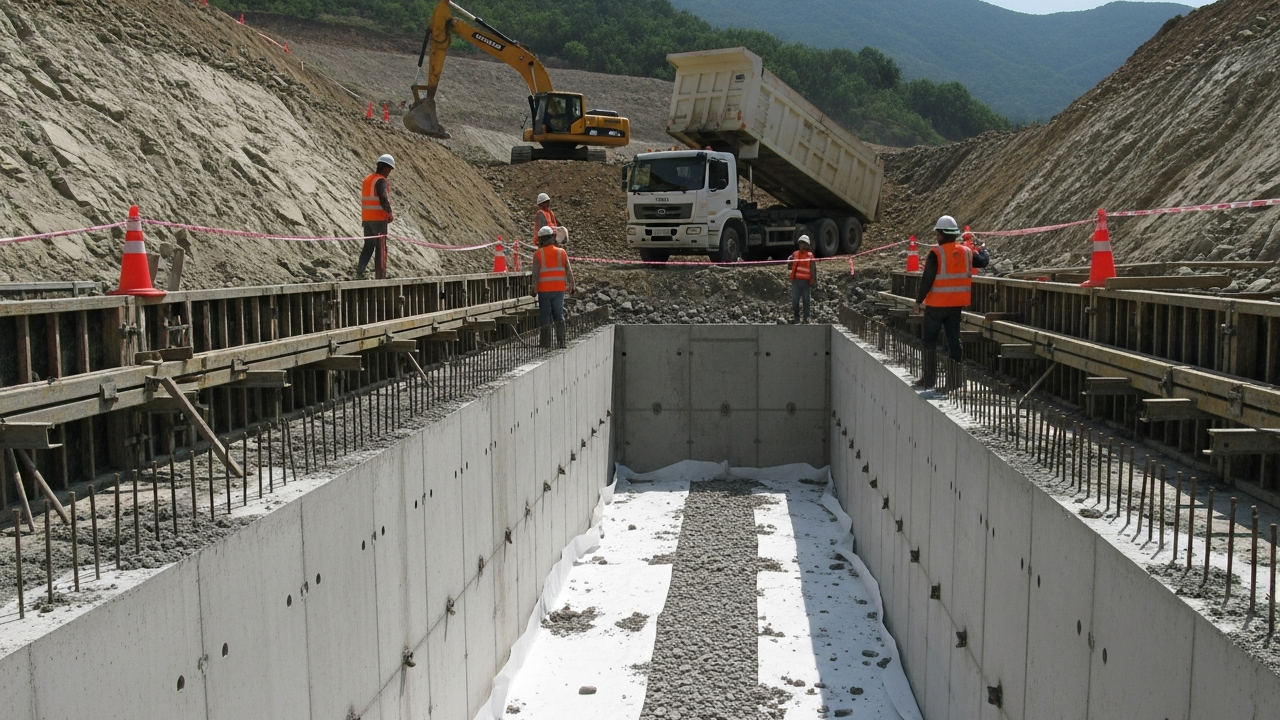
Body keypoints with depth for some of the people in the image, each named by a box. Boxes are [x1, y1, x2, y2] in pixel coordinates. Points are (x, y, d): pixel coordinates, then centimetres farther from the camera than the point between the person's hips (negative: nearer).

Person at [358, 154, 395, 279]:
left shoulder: (367, 180, 14)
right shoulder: (381, 181, -13)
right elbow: (383, 199, -29)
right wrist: (389, 213, -29)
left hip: (366, 218, 7)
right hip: (379, 218, -7)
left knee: (368, 245, 14)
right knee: (381, 247, 1)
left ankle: (360, 270, 1)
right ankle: (380, 275, 3)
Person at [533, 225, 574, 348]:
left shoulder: (538, 254, -6)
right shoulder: (562, 252, 2)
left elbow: (535, 273, -12)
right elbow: (569, 271, 1)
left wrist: (534, 288, -5)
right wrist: (571, 286, 11)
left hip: (544, 290, -2)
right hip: (559, 289, 2)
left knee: (545, 317, 5)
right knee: (559, 315, 13)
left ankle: (546, 344, 5)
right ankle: (561, 342, 11)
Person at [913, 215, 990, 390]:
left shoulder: (936, 253, -14)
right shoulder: (966, 252, 2)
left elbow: (927, 280, -16)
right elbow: (983, 262, 18)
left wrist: (919, 300, -9)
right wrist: (982, 249, 39)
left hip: (936, 304, -5)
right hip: (956, 304, 5)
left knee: (930, 341, 5)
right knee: (954, 340, 11)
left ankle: (929, 378, 5)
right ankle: (954, 379, 12)